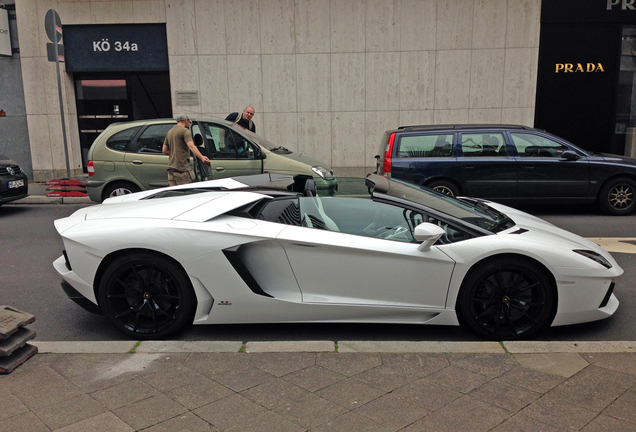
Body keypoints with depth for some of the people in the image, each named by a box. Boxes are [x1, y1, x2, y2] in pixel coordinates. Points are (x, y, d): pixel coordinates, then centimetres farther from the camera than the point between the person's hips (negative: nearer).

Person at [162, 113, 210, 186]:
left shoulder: (169, 132, 19)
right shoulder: (185, 131, -6)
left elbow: (165, 151, 18)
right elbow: (191, 146, -24)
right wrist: (202, 157, -36)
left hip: (171, 167, 8)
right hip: (182, 168, -8)